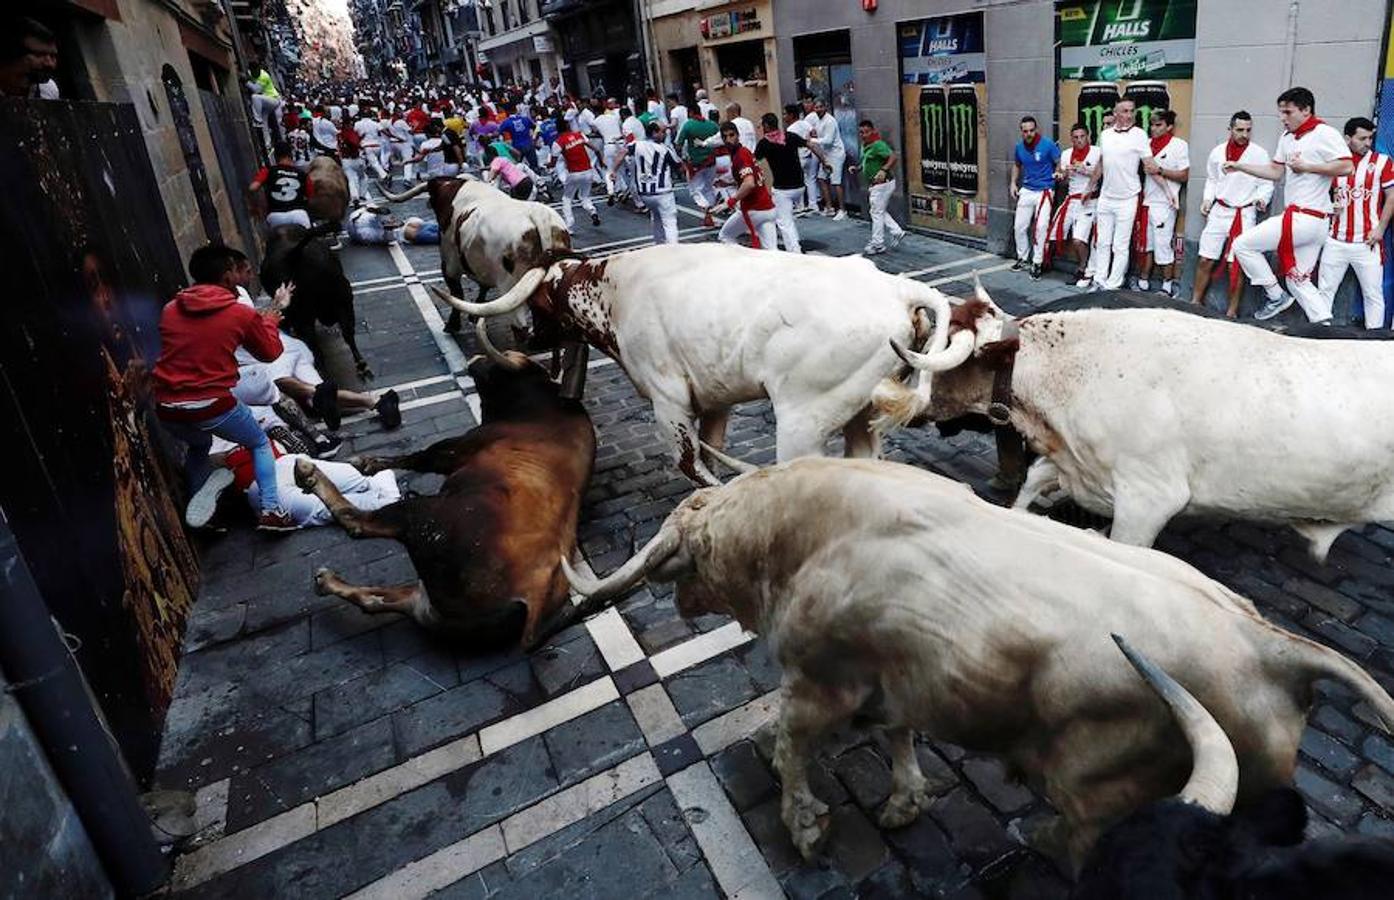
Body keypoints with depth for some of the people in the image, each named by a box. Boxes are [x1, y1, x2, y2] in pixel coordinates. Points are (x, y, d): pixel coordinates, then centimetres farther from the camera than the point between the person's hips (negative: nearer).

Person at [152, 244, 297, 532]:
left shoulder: (169, 310, 8)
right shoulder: (242, 314, -4)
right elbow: (270, 352, 11)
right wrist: (274, 311, 24)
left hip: (167, 409, 5)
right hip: (213, 406, -5)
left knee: (199, 446, 35)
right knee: (260, 444, 20)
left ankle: (199, 509, 32)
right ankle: (271, 510, 6)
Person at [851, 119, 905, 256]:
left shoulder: (878, 145, -18)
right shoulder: (866, 146, 11)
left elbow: (893, 157, -28)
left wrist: (884, 170, -39)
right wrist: (857, 167, 10)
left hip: (882, 183, -10)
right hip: (875, 184, 10)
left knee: (877, 213, -3)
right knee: (879, 212, 18)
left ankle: (877, 244, 6)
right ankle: (897, 232, 23)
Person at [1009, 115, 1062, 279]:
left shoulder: (1048, 144, -11)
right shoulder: (1019, 147, 3)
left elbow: (1060, 163, -6)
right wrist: (1013, 183, 11)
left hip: (1044, 191, -5)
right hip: (1026, 190, 5)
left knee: (1041, 227, -14)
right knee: (1020, 226, 6)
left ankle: (1037, 263, -5)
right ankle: (1023, 258, 25)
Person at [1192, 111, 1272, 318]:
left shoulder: (1260, 154, -5)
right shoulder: (1218, 152, 3)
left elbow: (1267, 184, -2)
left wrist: (1262, 199, -21)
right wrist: (1207, 199, 2)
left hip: (1244, 214, -3)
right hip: (1219, 211, 3)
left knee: (1236, 265, -2)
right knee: (1205, 260, 4)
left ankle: (1232, 311, 7)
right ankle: (1195, 301, 18)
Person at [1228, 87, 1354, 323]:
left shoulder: (1325, 134, -11)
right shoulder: (1287, 137, 14)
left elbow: (1347, 167, -19)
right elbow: (1275, 172, 19)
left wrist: (1307, 166, -17)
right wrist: (1240, 166, 11)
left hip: (1304, 219, -9)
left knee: (1243, 245, -5)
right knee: (1298, 281, 11)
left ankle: (1276, 297, 4)